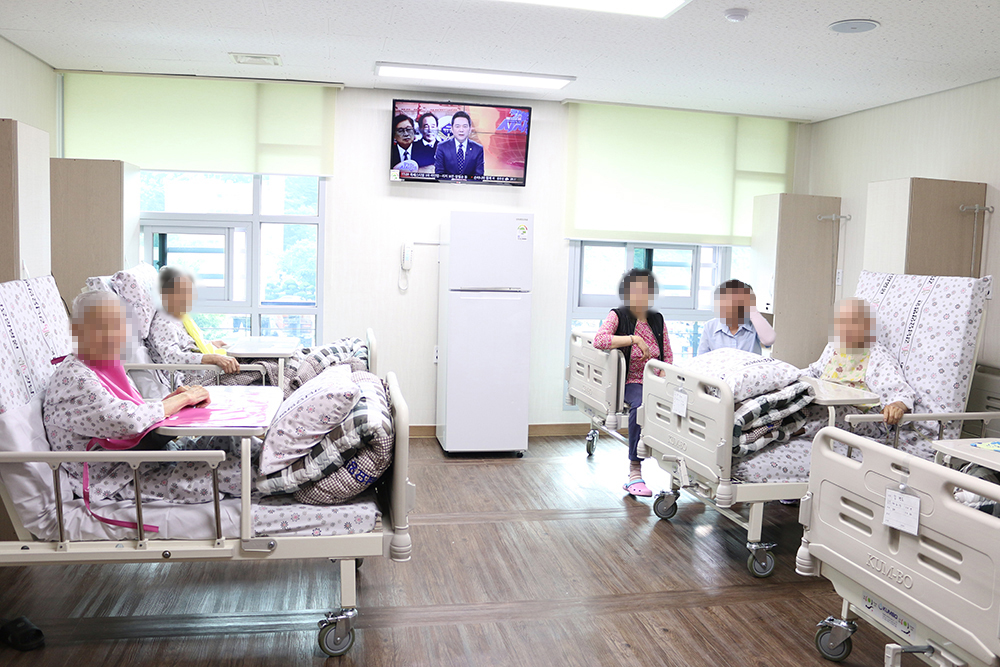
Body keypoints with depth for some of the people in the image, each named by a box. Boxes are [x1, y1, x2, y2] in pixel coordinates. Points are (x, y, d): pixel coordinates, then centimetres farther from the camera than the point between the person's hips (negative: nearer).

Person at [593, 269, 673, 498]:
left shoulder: (657, 319, 14)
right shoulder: (618, 316, 1)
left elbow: (668, 356, 16)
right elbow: (599, 339, -18)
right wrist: (634, 339, -20)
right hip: (630, 382, -4)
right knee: (641, 405, -37)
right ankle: (635, 472, -29)